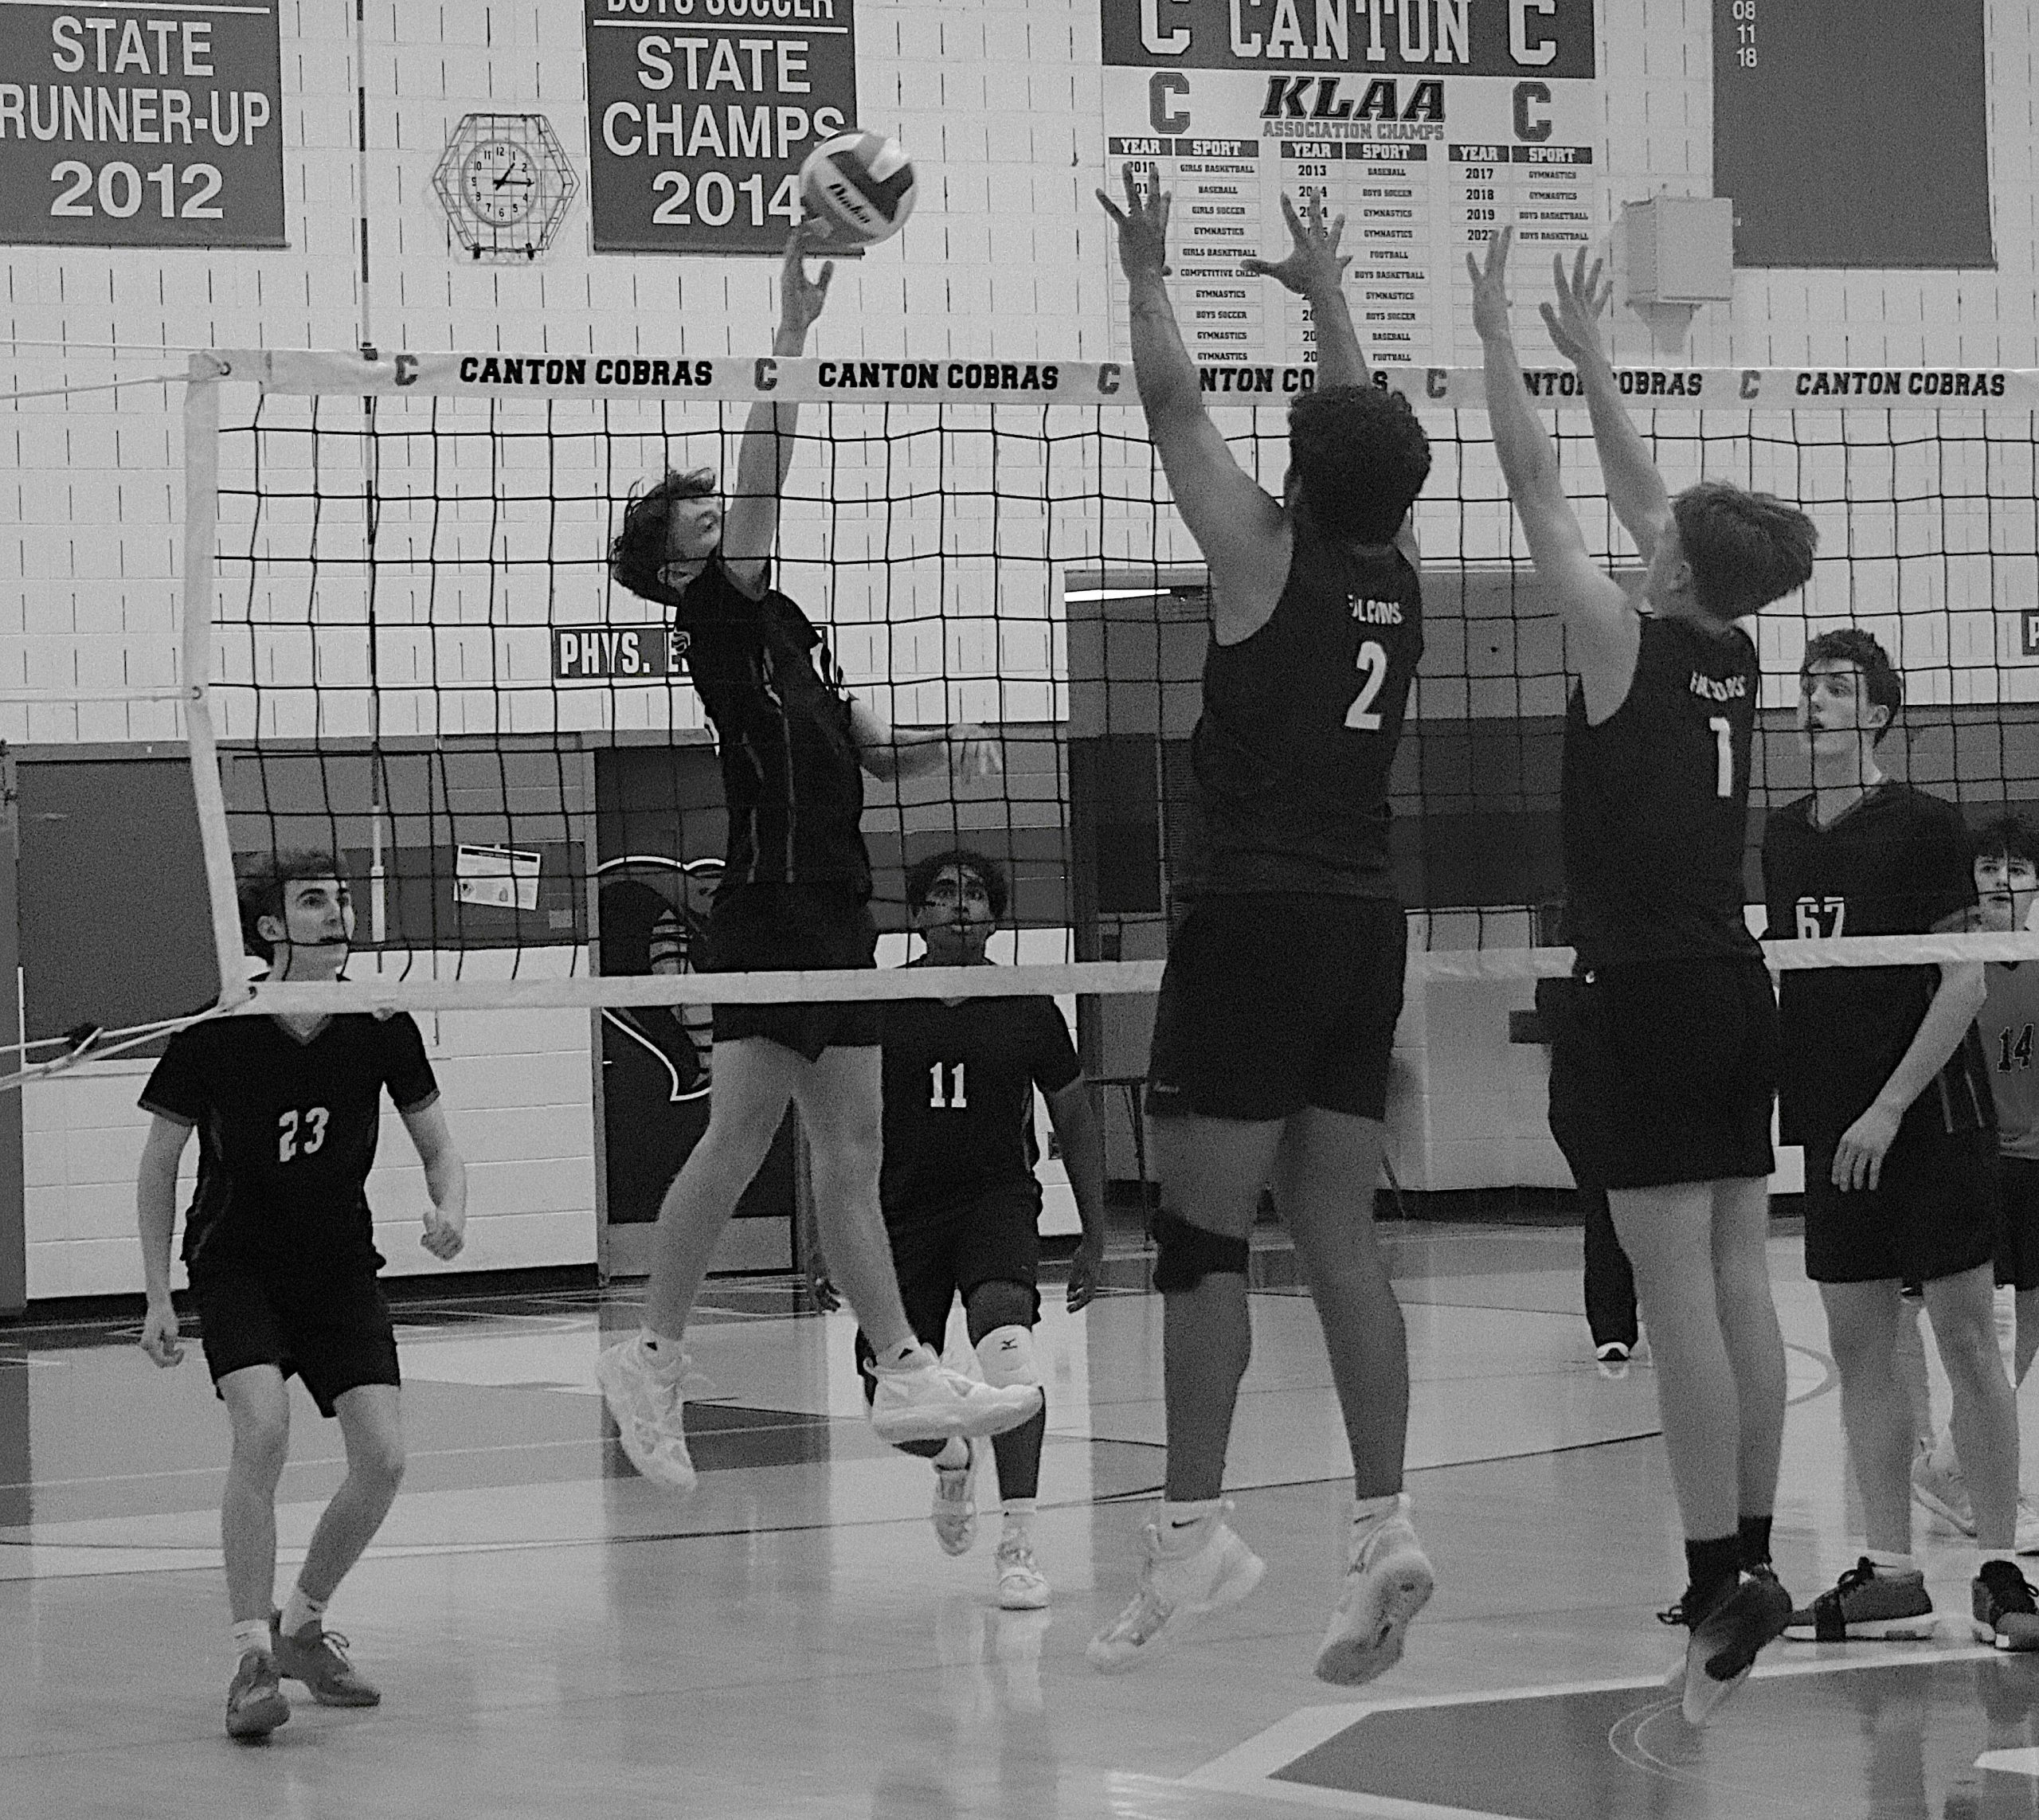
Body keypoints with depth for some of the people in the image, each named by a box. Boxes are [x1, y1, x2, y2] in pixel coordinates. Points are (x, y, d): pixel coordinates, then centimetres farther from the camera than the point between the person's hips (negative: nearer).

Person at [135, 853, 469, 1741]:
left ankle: (303, 1625, 16)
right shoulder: (214, 1037, -15)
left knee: (382, 1458, -9)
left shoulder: (382, 1029, -8)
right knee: (263, 1431, -25)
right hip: (236, 1262, -3)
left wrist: (449, 1211, -17)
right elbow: (158, 1165, -4)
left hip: (341, 1267, 3)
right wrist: (159, 1297, -7)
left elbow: (437, 1146, 5)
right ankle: (251, 1659, -19)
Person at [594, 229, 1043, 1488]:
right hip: (770, 904, -9)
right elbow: (766, 481, -18)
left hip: (835, 911, 9)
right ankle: (657, 1357, -6)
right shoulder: (722, 616, -5)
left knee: (851, 1150, 9)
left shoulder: (785, 627, 20)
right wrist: (793, 333, -22)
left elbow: (870, 749, 26)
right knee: (743, 1133, -11)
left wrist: (946, 746, 5)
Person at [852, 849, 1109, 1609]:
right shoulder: (878, 1006, -1)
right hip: (900, 1210, 2)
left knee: (1003, 1322, -32)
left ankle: (1018, 1541, -34)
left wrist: (1094, 1235, 10)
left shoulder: (1028, 1010, 0)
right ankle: (950, 1456, 41)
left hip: (998, 1197, -2)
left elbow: (1074, 1116, 11)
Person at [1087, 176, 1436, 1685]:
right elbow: (1372, 432, 28)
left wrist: (1148, 275, 14)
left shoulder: (1270, 557, -6)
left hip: (1258, 920, -6)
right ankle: (1384, 1528, -2)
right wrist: (1325, 293, 40)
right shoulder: (1397, 573, 10)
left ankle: (1195, 1528, -4)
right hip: (1367, 922, 6)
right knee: (1340, 1235, 5)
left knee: (1203, 1232, -3)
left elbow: (1172, 404, 1)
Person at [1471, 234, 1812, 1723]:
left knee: (1678, 1293, -10)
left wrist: (1499, 337, 4)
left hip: (1649, 991, -7)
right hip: (1738, 984, 7)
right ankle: (1747, 1560, 11)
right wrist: (1591, 358, 30)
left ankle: (1722, 1575, -14)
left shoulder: (1623, 640, -10)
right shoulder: (1734, 651, 8)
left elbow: (1539, 490, -5)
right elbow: (1645, 498, 22)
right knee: (1739, 1280, 8)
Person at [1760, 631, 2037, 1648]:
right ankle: (1889, 1576, 8)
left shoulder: (1922, 826, -6)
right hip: (1832, 1131, 6)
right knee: (1858, 1345, 4)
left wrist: (1890, 1107, -15)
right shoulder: (1783, 836, 11)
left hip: (1929, 1120, -6)